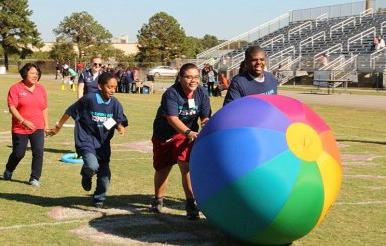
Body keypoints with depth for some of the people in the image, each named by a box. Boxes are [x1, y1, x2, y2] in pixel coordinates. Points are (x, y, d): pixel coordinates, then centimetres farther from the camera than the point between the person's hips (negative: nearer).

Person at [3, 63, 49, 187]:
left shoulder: (41, 89, 8)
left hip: (38, 128, 3)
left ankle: (35, 178, 3)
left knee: (38, 152, -9)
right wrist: (23, 121, -24)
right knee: (18, 153, 6)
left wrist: (46, 125, 12)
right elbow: (12, 107, -14)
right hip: (20, 129, -3)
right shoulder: (16, 88, -7)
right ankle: (8, 172, 35)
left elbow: (45, 108, 15)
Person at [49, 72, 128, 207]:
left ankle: (99, 199, 31)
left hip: (103, 143, 4)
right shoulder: (89, 99, -15)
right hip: (86, 140, -4)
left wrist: (120, 128, -28)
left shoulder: (115, 104, -4)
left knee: (105, 174, 6)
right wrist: (58, 127, 4)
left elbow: (119, 122, -3)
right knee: (92, 166, -26)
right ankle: (86, 175, 11)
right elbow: (70, 111, -4)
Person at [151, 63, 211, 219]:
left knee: (187, 166, -16)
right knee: (162, 169, 11)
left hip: (187, 134, 2)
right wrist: (188, 132, -48)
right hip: (165, 134, -2)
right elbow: (172, 118, -34)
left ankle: (191, 203, -8)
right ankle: (158, 201, 34)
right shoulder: (171, 93, -24)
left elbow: (205, 117, -9)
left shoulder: (201, 94, -9)